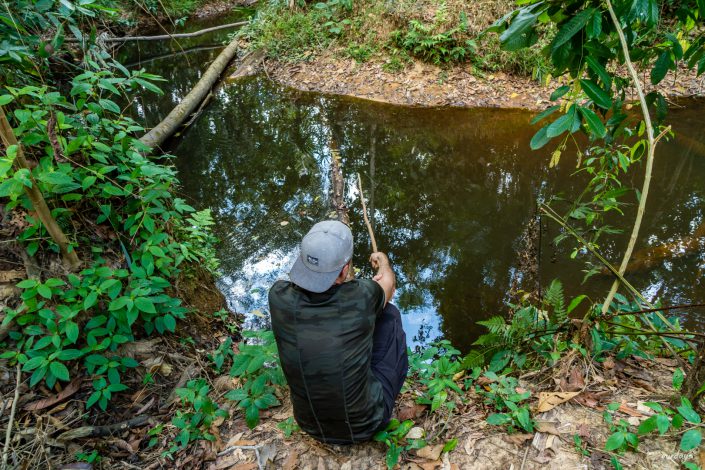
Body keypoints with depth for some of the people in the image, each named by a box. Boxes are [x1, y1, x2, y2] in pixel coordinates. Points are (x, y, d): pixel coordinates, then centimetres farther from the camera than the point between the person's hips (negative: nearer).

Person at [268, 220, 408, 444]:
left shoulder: (278, 297, -22)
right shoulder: (361, 297, -28)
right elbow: (389, 283, -2)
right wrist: (383, 260, 23)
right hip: (366, 425, -3)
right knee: (389, 314, 9)